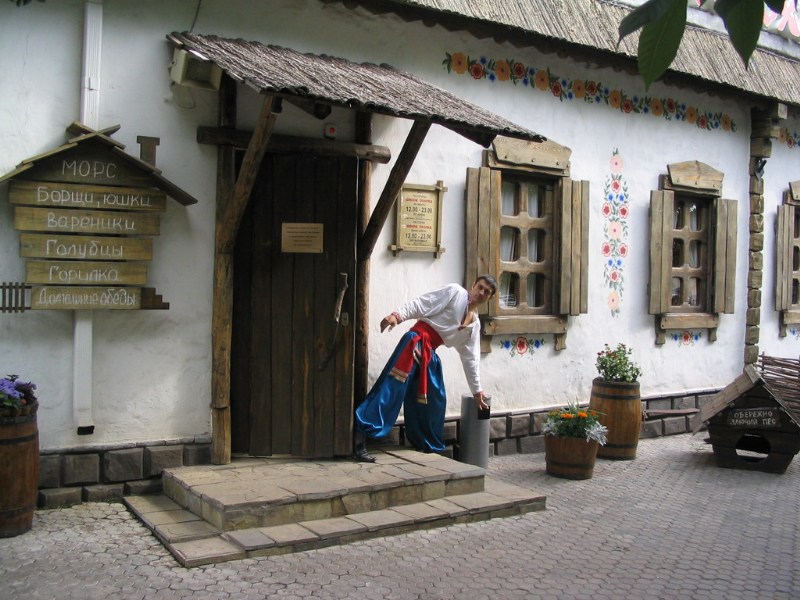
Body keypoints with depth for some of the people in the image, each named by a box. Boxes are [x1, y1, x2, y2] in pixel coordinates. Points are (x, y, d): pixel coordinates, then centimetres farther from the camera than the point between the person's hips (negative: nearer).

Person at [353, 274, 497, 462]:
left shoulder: (475, 324, 19)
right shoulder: (455, 291, 2)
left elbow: (470, 357, 23)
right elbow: (422, 304, -7)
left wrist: (476, 390, 22)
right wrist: (397, 315, -22)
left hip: (430, 354, 8)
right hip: (416, 341, -8)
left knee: (435, 401, 11)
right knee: (391, 387, -19)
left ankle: (429, 446, 27)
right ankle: (359, 441, -26)